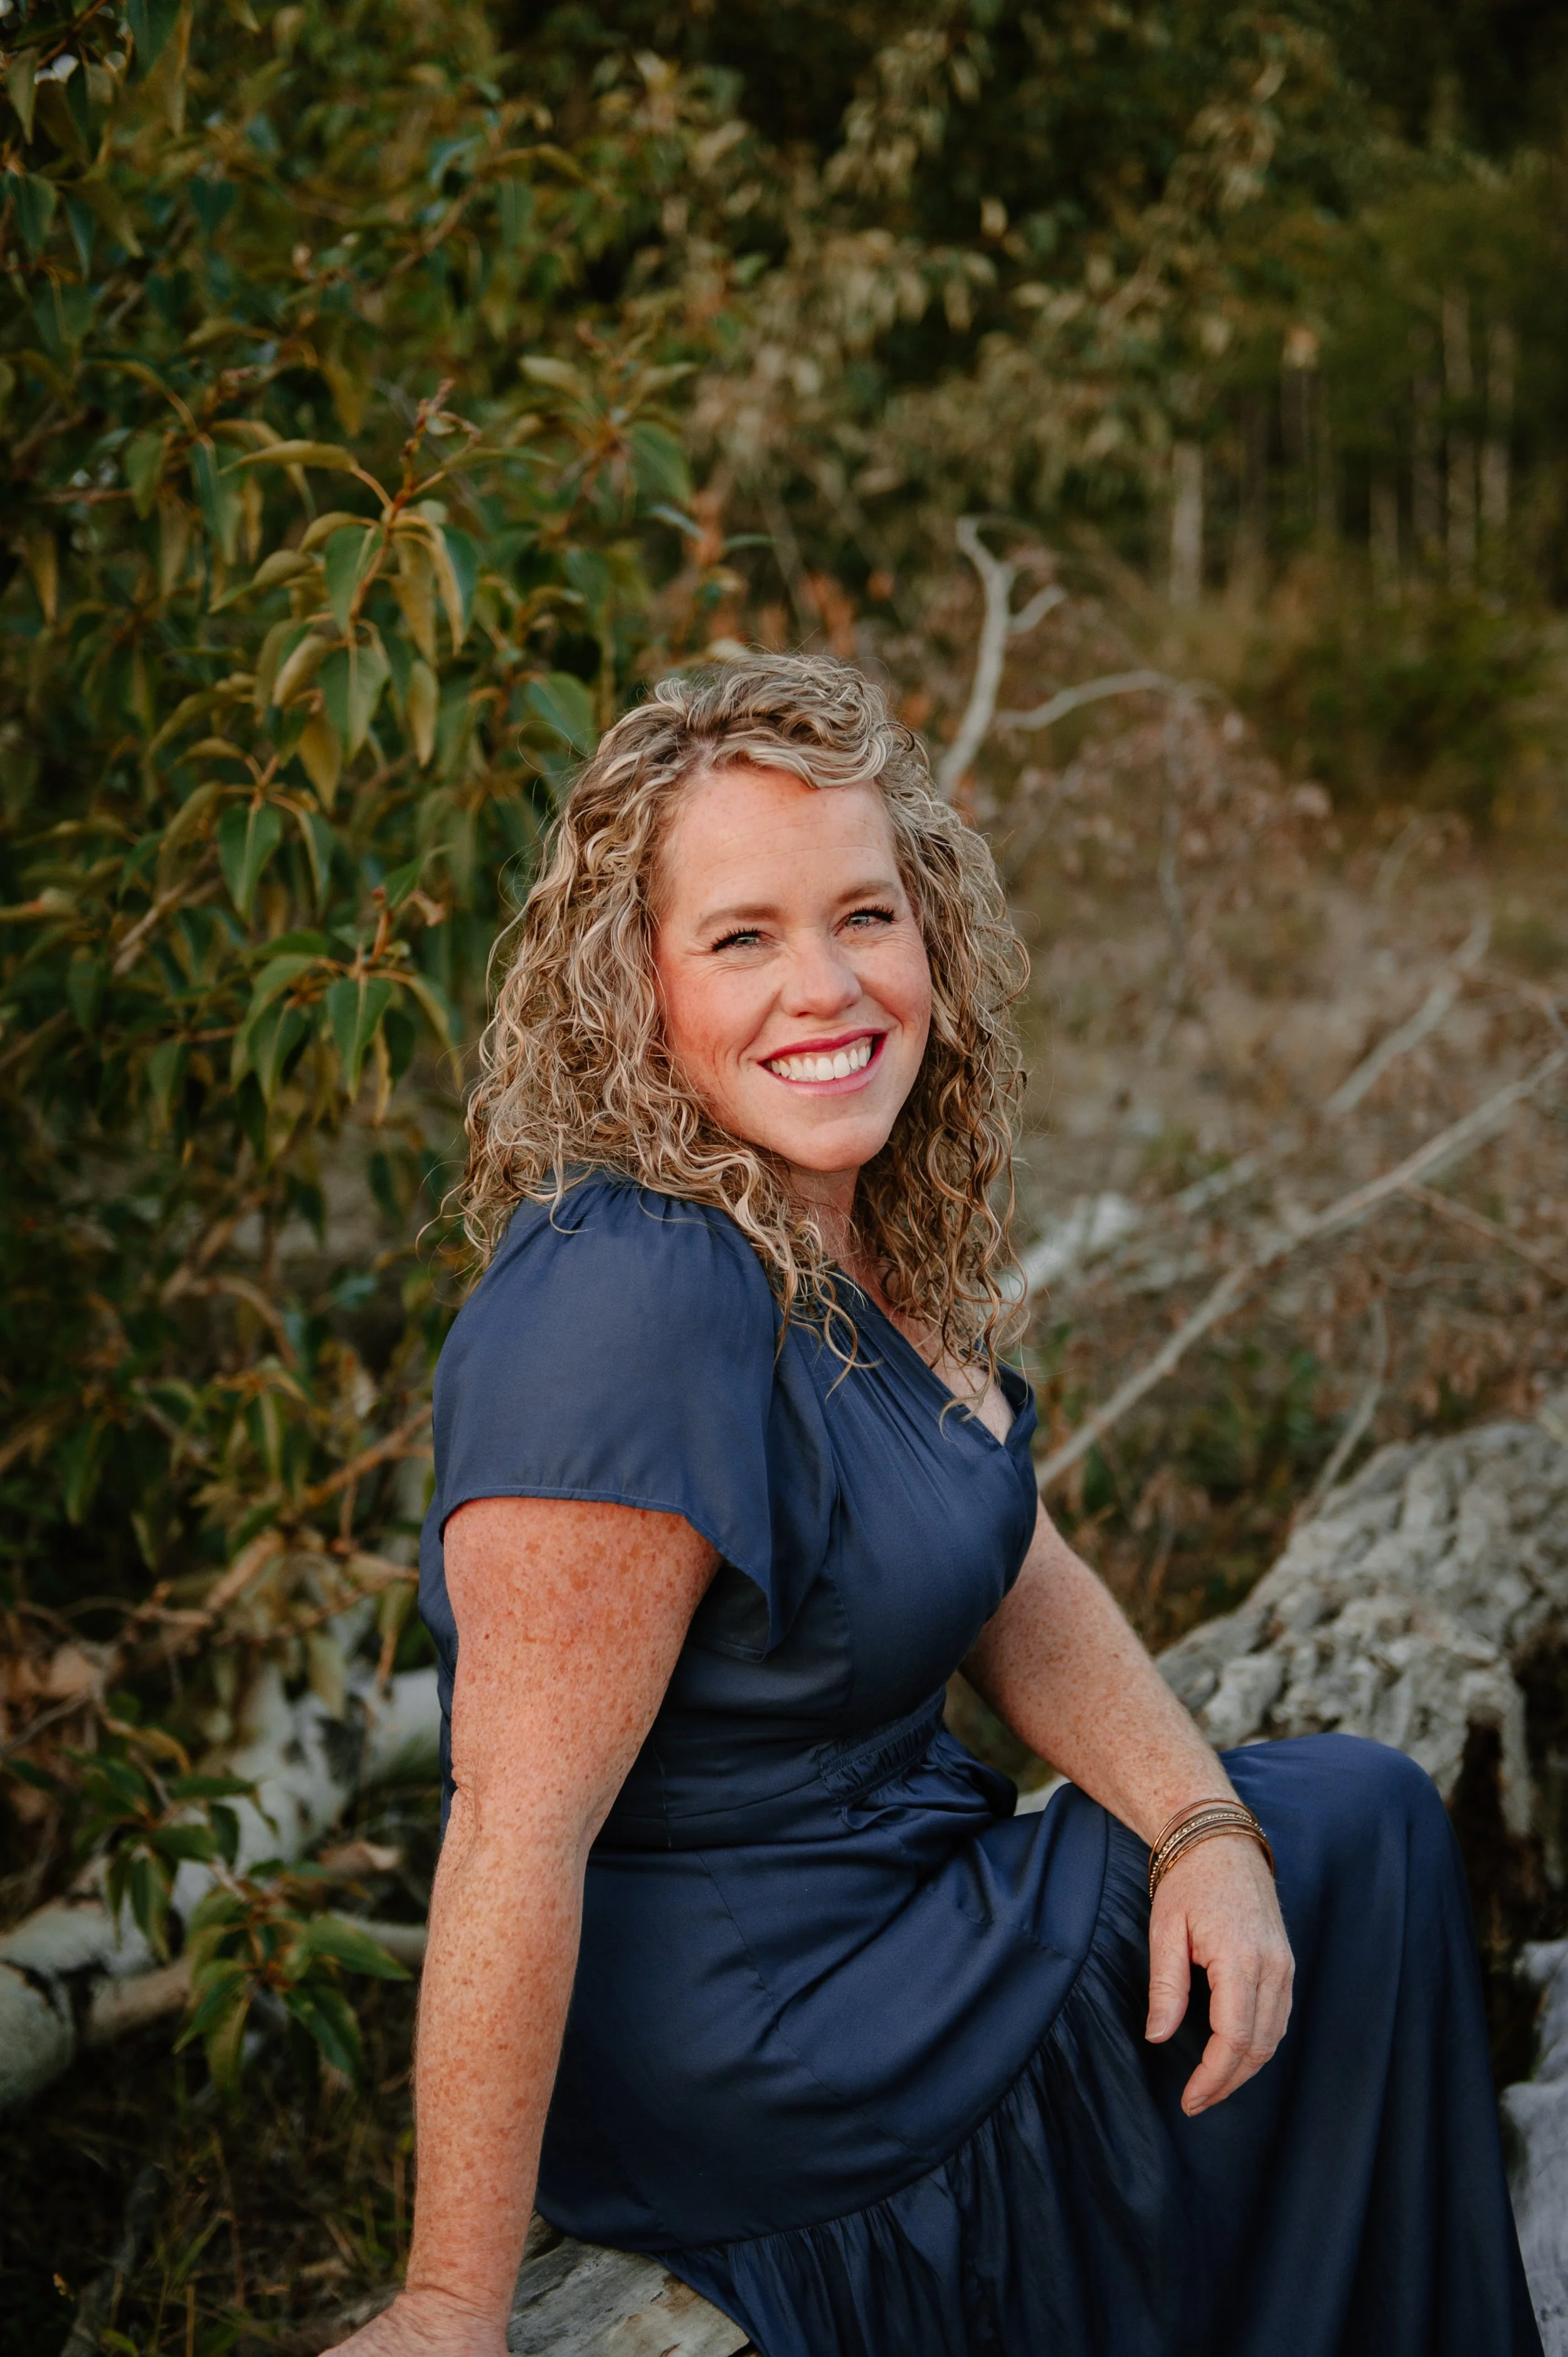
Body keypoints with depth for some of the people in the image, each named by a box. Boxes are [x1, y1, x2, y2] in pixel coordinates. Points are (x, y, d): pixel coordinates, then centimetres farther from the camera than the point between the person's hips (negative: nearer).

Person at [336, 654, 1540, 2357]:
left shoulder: (865, 1229, -1)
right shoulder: (639, 1294, -30)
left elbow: (1019, 1590, 7)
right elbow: (516, 1828, -31)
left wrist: (1205, 1830, -8)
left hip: (895, 1882, 9)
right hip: (735, 2052, -9)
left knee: (1366, 1815, 18)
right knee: (1352, 1848, 3)